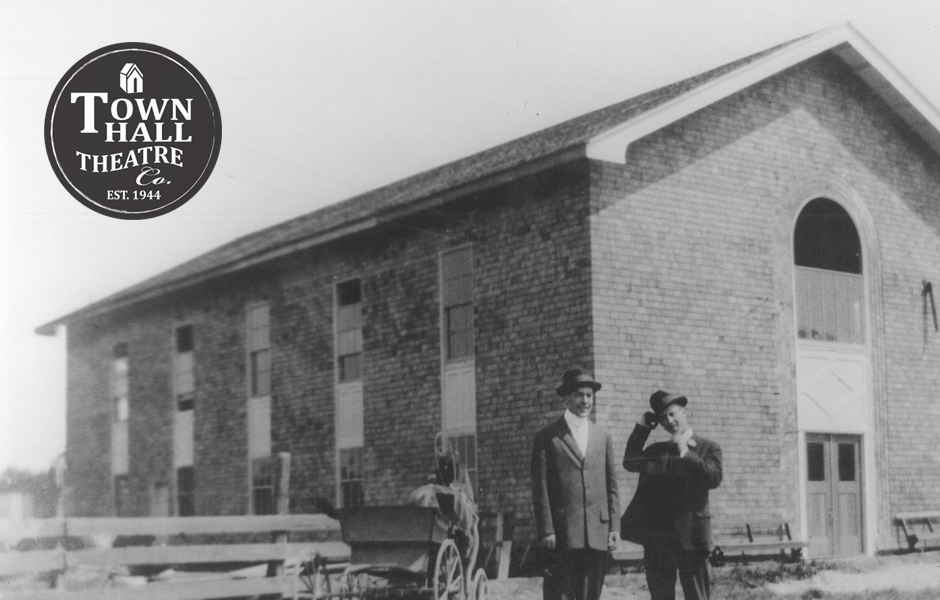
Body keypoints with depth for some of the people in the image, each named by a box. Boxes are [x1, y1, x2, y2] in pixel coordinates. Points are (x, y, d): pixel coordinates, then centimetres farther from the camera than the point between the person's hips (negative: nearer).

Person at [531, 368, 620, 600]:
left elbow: (611, 486, 14)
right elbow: (540, 488, -2)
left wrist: (614, 527, 6)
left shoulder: (603, 437, 15)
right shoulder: (547, 437, 2)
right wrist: (546, 531, -9)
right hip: (562, 533, -4)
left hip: (598, 533, 4)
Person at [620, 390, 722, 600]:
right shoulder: (656, 449, 17)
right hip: (656, 536, 4)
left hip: (689, 534, -4)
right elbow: (631, 463, 1)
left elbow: (714, 478, -13)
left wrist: (686, 454, -15)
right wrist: (642, 427, 2)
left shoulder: (708, 448, 4)